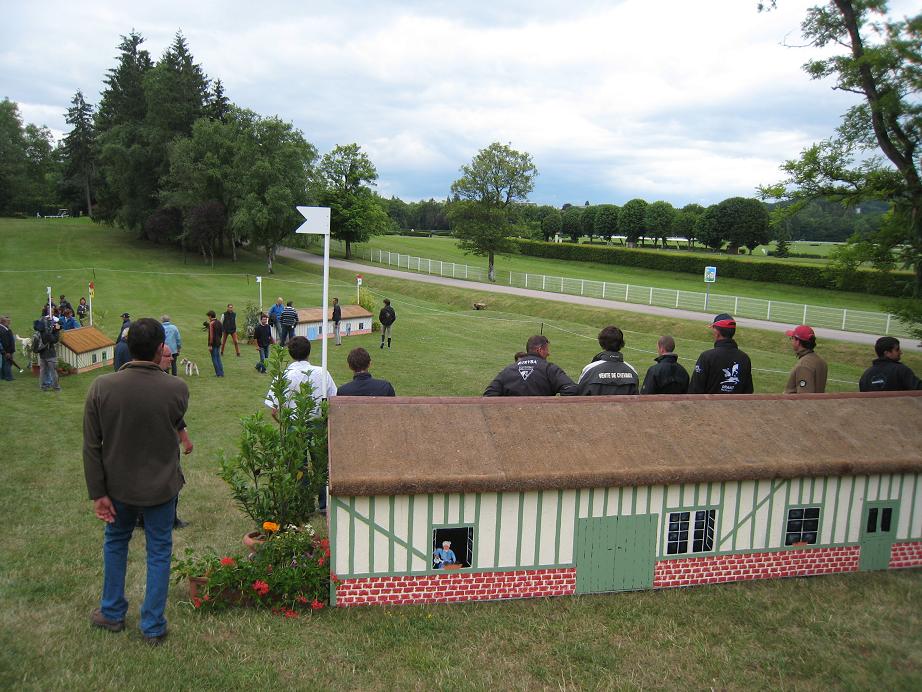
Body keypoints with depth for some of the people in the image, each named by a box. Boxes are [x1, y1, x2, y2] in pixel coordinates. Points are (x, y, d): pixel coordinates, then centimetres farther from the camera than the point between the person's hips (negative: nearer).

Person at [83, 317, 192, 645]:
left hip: (118, 485, 2)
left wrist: (98, 492, -2)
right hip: (161, 486, -2)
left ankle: (112, 613, 41)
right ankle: (153, 627, 25)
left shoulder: (101, 387, -17)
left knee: (115, 543, 26)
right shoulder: (177, 389, -21)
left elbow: (92, 446, -12)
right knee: (159, 552, 15)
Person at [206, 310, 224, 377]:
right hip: (218, 343, 8)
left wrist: (210, 345, -17)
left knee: (214, 359, -1)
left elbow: (211, 335, -19)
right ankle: (221, 373, 13)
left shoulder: (211, 323, -15)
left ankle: (218, 373, 0)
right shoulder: (219, 323, 9)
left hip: (213, 344, -8)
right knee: (218, 358, 14)